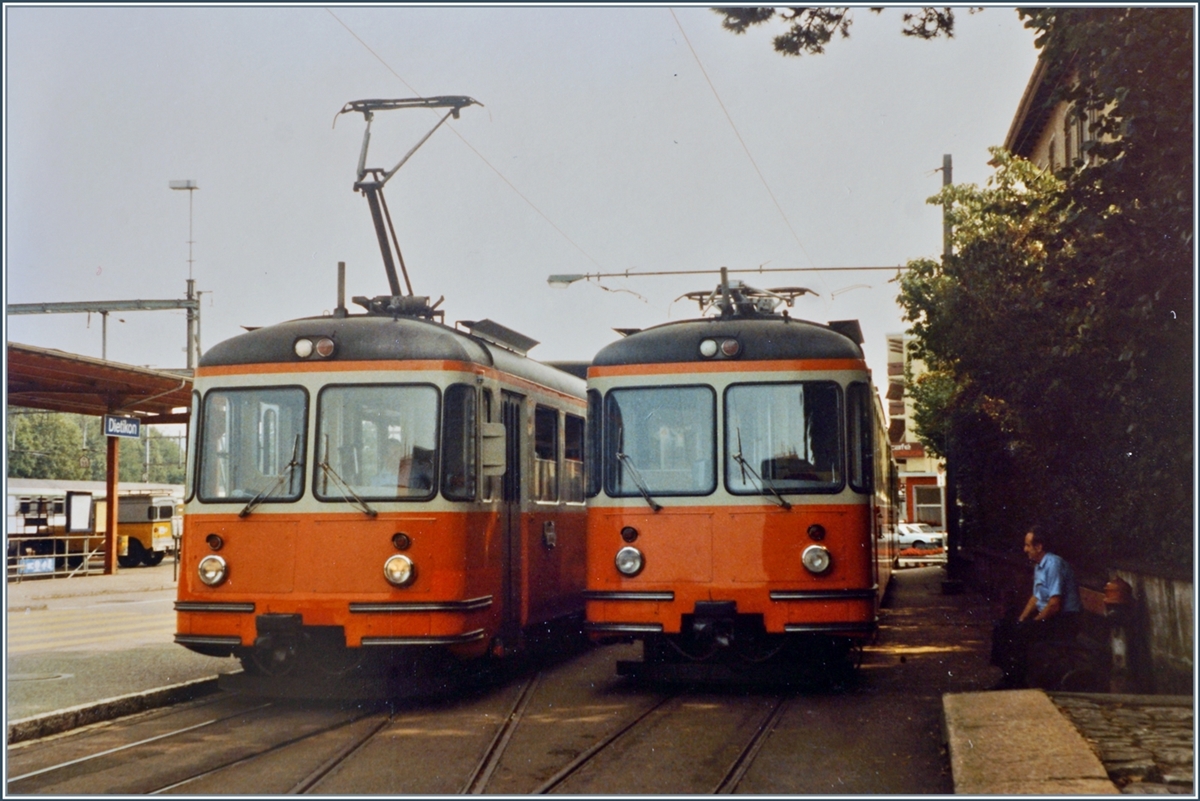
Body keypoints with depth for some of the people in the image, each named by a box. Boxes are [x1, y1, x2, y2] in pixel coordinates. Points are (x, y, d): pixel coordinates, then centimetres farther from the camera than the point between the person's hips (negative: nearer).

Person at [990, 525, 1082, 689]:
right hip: (1046, 617, 10)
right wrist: (1020, 619, 7)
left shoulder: (1053, 564, -20)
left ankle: (1018, 682, -14)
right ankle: (1007, 676, 4)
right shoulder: (1039, 566, 10)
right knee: (1002, 628, 2)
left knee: (1018, 633, -27)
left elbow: (1055, 605, -24)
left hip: (1064, 621, -10)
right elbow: (1036, 597, 20)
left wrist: (1033, 622, -15)